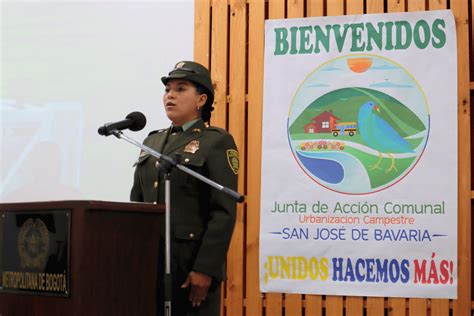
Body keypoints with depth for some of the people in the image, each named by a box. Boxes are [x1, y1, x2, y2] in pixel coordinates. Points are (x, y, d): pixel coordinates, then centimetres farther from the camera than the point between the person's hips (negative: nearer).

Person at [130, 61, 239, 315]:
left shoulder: (217, 142, -5)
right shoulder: (152, 141, 15)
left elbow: (224, 213, -12)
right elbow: (136, 204, 16)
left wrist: (205, 269, -18)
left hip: (192, 262, -6)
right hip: (149, 260, 6)